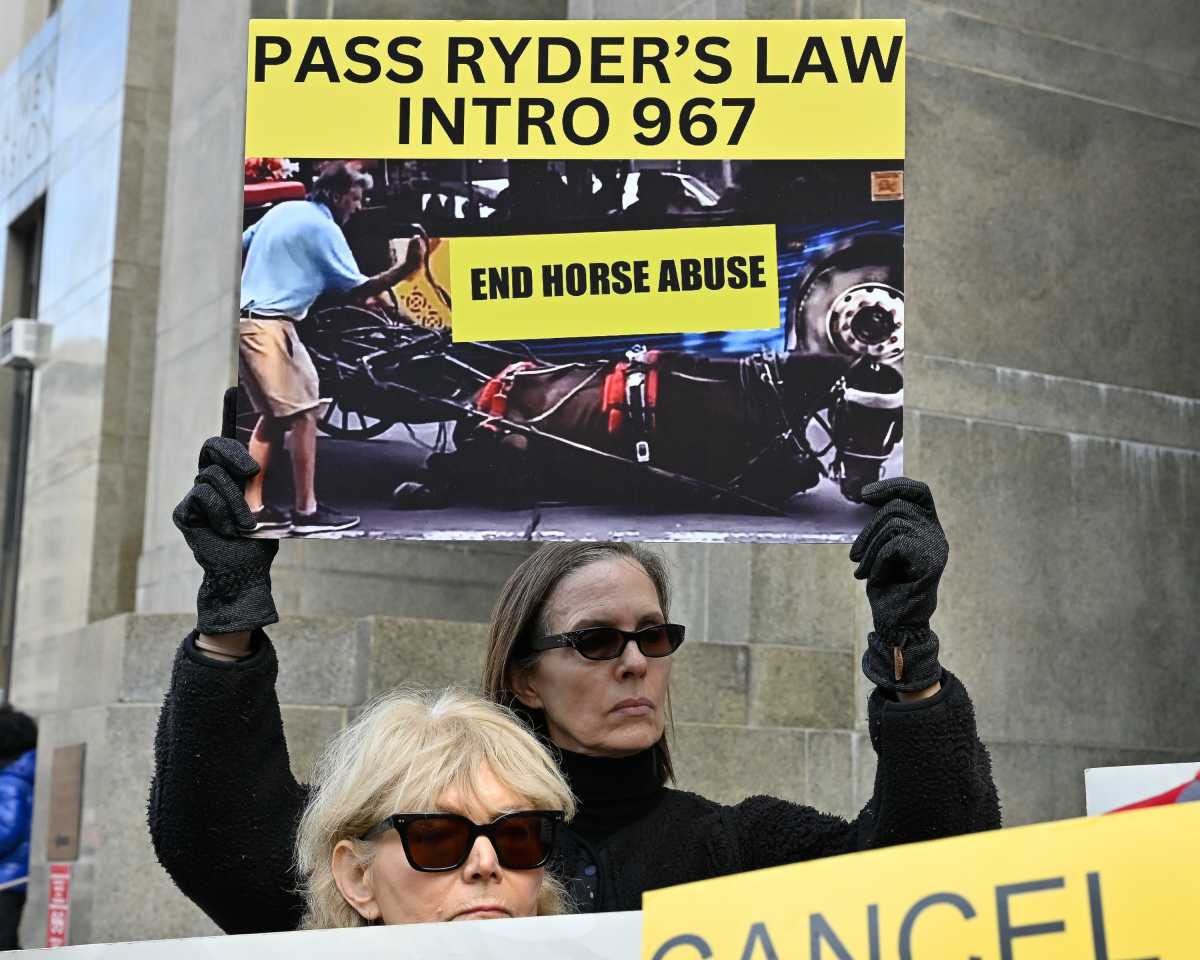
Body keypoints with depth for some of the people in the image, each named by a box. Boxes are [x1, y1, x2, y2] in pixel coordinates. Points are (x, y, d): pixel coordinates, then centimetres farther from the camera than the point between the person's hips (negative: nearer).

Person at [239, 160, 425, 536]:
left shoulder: (282, 210, 17)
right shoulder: (324, 228, -9)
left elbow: (240, 247, 23)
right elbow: (354, 289, -13)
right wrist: (405, 269, -17)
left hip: (242, 319, 9)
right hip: (271, 325, -9)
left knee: (273, 415, 14)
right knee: (304, 412, -6)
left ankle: (252, 508, 12)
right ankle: (306, 511, -7)